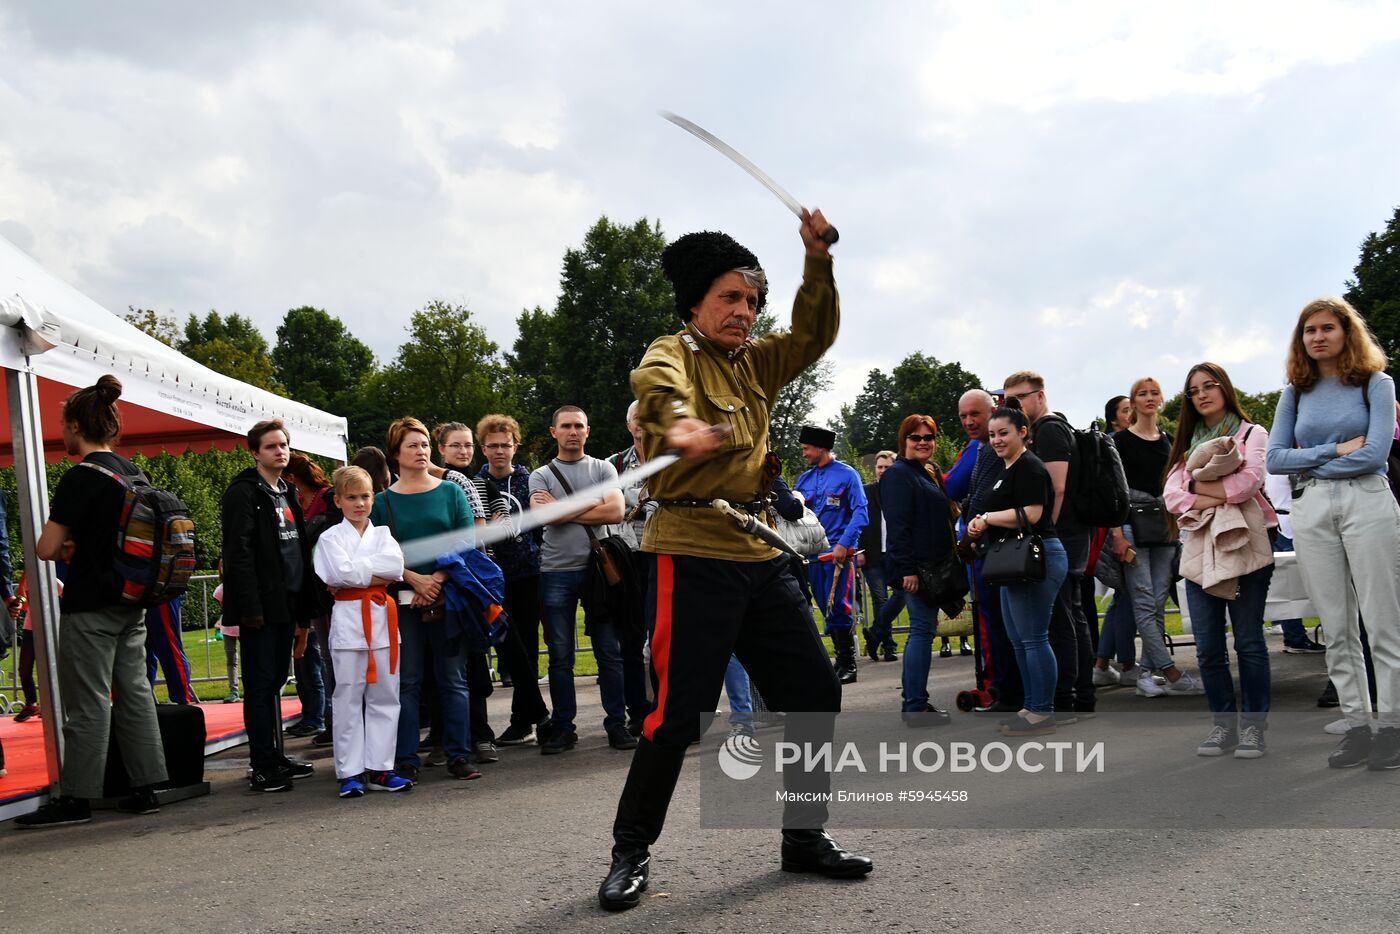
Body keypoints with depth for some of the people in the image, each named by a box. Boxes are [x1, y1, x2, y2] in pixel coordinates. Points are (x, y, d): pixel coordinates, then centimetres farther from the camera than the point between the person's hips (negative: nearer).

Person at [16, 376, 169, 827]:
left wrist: (63, 546, 3)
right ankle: (146, 788, 15)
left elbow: (45, 549, -18)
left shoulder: (81, 477, -15)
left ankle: (75, 799, 7)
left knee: (88, 703, -1)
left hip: (90, 607, -8)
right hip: (131, 603, 8)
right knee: (134, 693, 11)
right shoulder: (133, 473, 9)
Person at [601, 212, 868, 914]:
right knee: (681, 712, -8)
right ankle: (631, 853, 10)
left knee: (815, 693, 9)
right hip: (692, 553, -7)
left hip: (760, 554, 8)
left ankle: (805, 836, 24)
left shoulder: (754, 364, 17)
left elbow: (814, 334, 16)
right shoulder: (674, 354, -5)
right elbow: (655, 383, -27)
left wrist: (818, 259, 0)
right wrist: (680, 423, -51)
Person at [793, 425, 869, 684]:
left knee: (837, 607, -11)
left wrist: (844, 544, -18)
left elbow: (860, 513, -8)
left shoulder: (847, 474, -1)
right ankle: (841, 658, 16)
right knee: (826, 609, 7)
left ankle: (847, 665, -3)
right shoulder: (804, 478, 15)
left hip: (840, 551, -6)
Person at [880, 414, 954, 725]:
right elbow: (898, 524, -18)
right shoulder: (898, 475, -9)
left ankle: (914, 702, 15)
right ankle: (915, 706, -10)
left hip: (931, 567, 10)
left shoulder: (926, 475, 20)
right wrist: (907, 569, -24)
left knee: (922, 630, 10)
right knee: (923, 630, -11)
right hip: (913, 567, -10)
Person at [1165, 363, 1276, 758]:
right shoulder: (1188, 444, 18)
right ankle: (1223, 724, 13)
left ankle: (1253, 726, 7)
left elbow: (1250, 481, -13)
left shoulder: (1252, 433, 6)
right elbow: (1172, 495, 4)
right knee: (1208, 647, 3)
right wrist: (1222, 496, -10)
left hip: (1244, 547, -4)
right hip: (1199, 550, 4)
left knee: (1248, 642, -2)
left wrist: (1201, 487, -4)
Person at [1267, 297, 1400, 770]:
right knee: (1336, 627, 4)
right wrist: (1335, 450, -5)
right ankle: (1356, 725, 9)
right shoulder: (1295, 393, 14)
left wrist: (1310, 463, -3)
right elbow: (1274, 458, 5)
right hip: (1311, 511, 3)